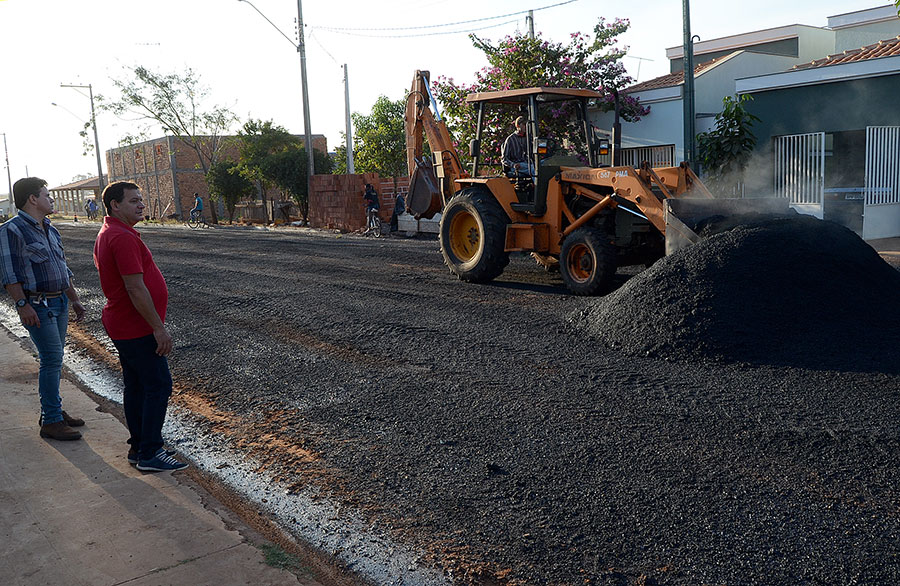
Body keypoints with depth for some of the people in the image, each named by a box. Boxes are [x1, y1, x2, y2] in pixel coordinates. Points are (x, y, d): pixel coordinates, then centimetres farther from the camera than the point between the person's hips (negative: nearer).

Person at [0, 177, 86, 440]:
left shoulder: (50, 230, 17)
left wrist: (74, 300, 22)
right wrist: (22, 304, -22)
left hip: (59, 302, 8)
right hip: (37, 305, -8)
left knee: (53, 359, 13)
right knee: (52, 358, -11)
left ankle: (53, 411, 23)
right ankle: (51, 422, -6)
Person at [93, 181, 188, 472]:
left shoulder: (107, 234, 14)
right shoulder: (123, 238, -21)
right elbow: (135, 288, -25)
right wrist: (159, 328, -22)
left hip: (124, 325, 11)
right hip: (138, 329, -11)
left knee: (136, 386, 16)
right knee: (158, 386, -4)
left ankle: (139, 447, 25)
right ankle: (150, 454, 1)